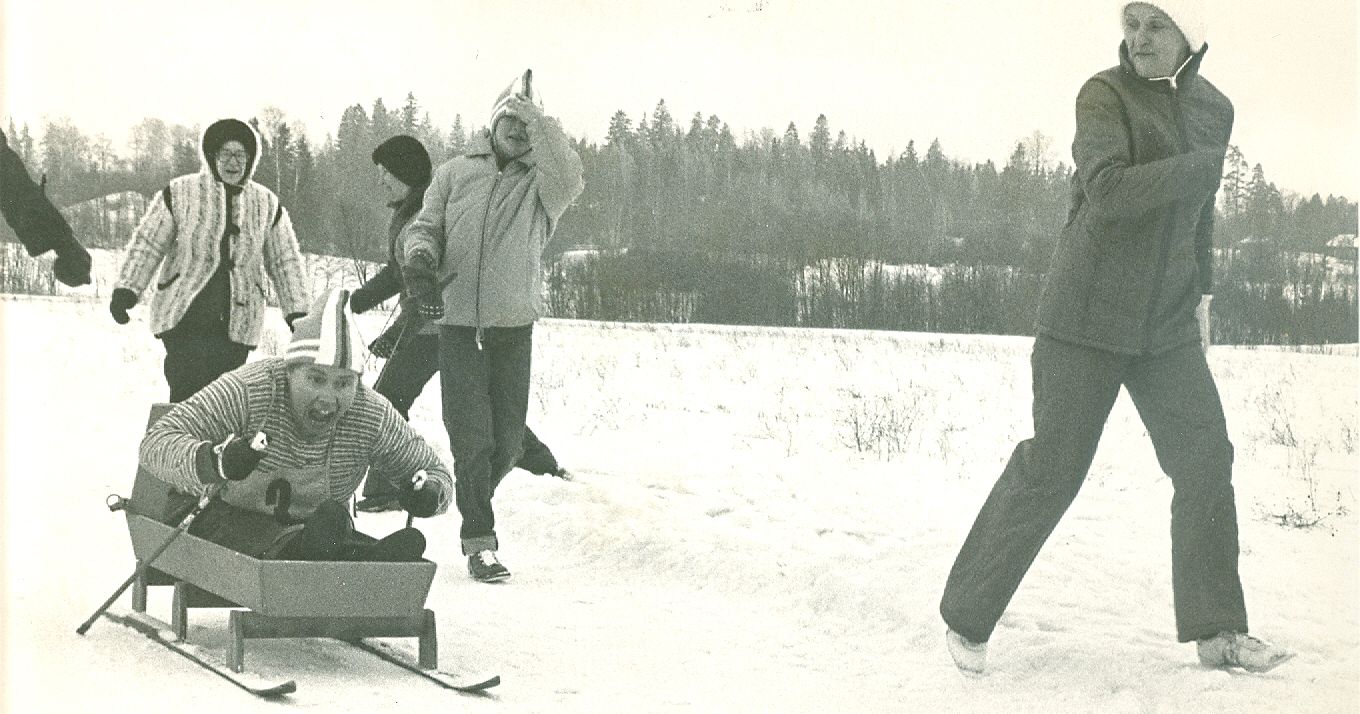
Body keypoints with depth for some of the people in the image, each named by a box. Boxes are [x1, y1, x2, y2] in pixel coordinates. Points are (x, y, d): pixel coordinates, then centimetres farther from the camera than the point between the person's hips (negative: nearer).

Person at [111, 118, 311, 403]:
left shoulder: (267, 204, 10)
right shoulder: (179, 193, 3)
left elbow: (286, 262, 14)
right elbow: (146, 244, 4)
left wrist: (297, 312, 9)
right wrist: (126, 289, -6)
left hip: (238, 325, 3)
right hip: (183, 319, -2)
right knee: (188, 399, -15)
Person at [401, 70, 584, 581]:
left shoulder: (540, 182, 5)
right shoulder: (455, 174, 10)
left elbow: (567, 180, -17)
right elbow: (424, 227, 6)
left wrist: (539, 121, -22)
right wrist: (419, 261, -15)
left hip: (514, 328, 1)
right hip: (458, 324, -1)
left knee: (507, 440, 8)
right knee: (472, 438, -7)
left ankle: (475, 505, 36)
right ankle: (480, 542, 1)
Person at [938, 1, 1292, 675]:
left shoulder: (1214, 109, 10)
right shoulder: (1104, 94, -9)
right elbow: (1106, 193, -25)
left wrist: (1202, 293, 23)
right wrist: (1201, 167, -18)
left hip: (1166, 324, 6)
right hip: (1089, 316, -6)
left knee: (1206, 461, 3)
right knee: (1050, 468, -5)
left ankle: (1217, 630, 13)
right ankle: (966, 616, 7)